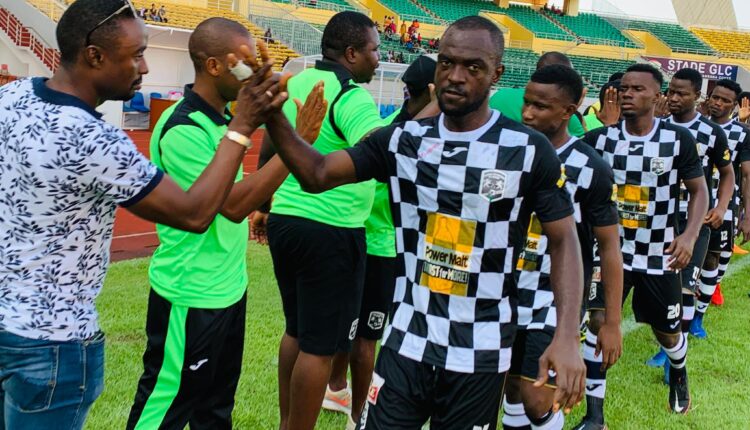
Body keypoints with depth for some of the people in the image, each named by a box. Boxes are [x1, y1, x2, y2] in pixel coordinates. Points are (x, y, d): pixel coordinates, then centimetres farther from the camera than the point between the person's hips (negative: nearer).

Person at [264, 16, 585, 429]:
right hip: (406, 343, 2)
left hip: (479, 356, -2)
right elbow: (318, 174, -3)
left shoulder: (529, 151, -8)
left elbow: (563, 241, -4)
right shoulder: (402, 139, 0)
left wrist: (567, 336, -15)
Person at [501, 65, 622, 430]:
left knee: (537, 400, -6)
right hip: (509, 294, 5)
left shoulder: (591, 170, -12)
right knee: (513, 389, 12)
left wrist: (612, 322, -8)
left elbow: (609, 247, -8)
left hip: (556, 301, -4)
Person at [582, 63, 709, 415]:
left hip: (659, 255, 0)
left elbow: (699, 190, -1)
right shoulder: (599, 139, -4)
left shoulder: (679, 140, -7)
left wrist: (690, 234, -14)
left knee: (667, 332, 14)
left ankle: (679, 376, 49)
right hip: (611, 251, 1)